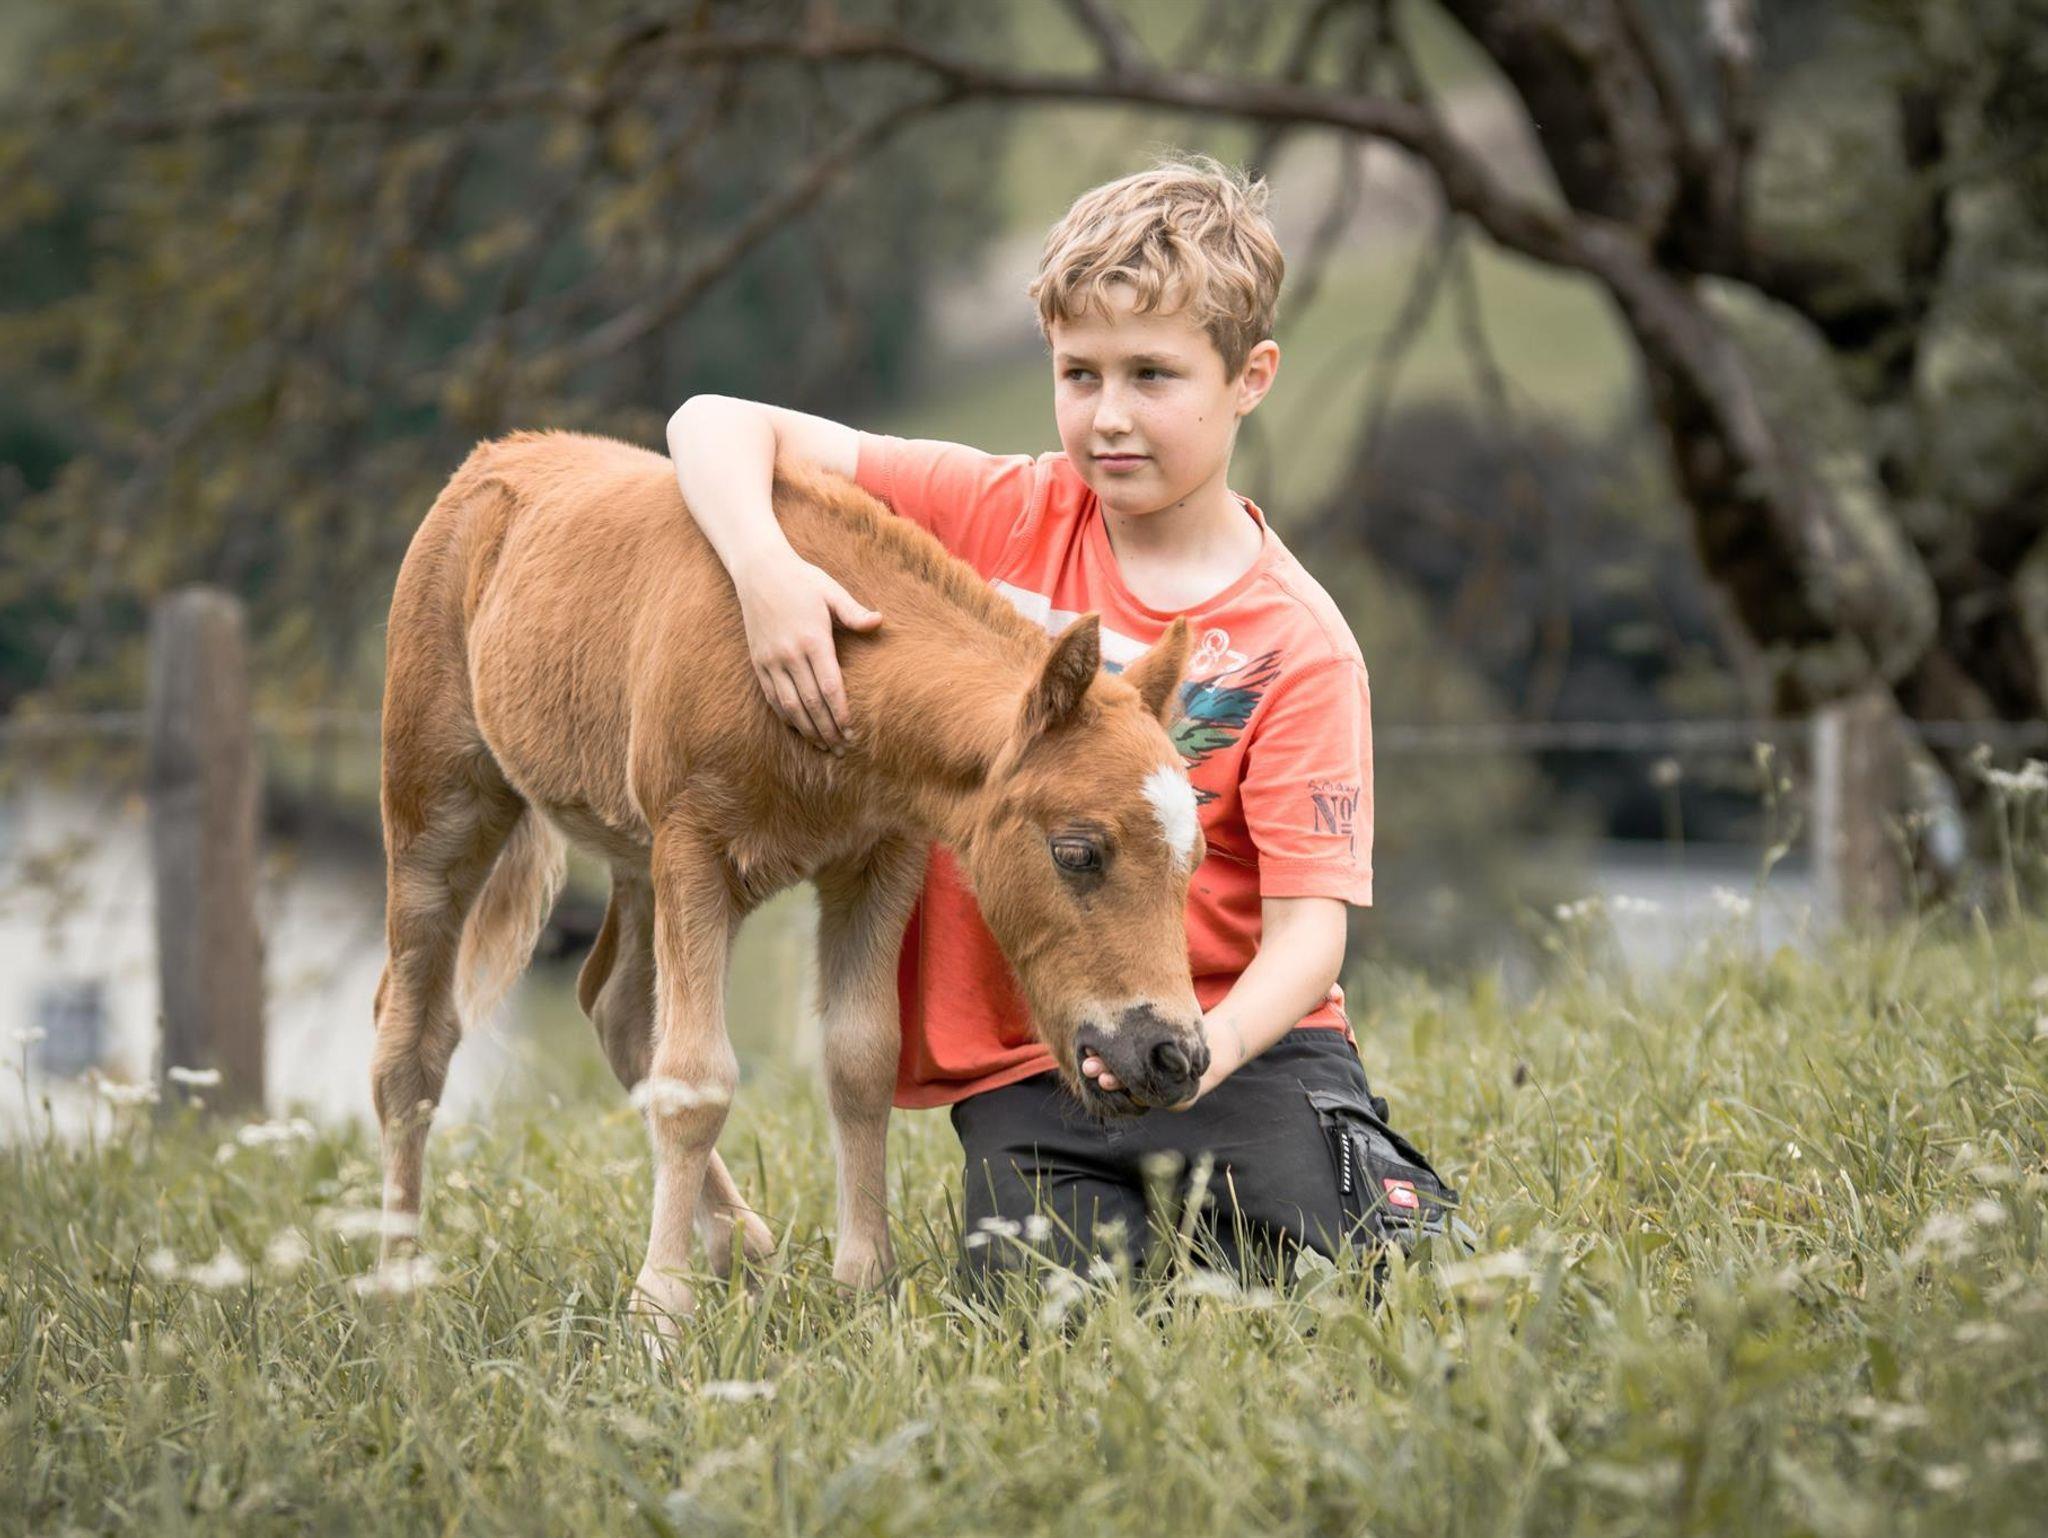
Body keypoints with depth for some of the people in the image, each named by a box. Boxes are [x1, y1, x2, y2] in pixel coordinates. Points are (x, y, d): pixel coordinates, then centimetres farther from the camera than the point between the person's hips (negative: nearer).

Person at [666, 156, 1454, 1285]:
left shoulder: (1293, 644, -5)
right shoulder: (1001, 515, 2)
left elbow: (1308, 926, -11)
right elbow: (717, 424, 0)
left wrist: (1212, 1044, -33)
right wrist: (767, 572, -22)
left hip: (1234, 1039, -1)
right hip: (1020, 1070, 1)